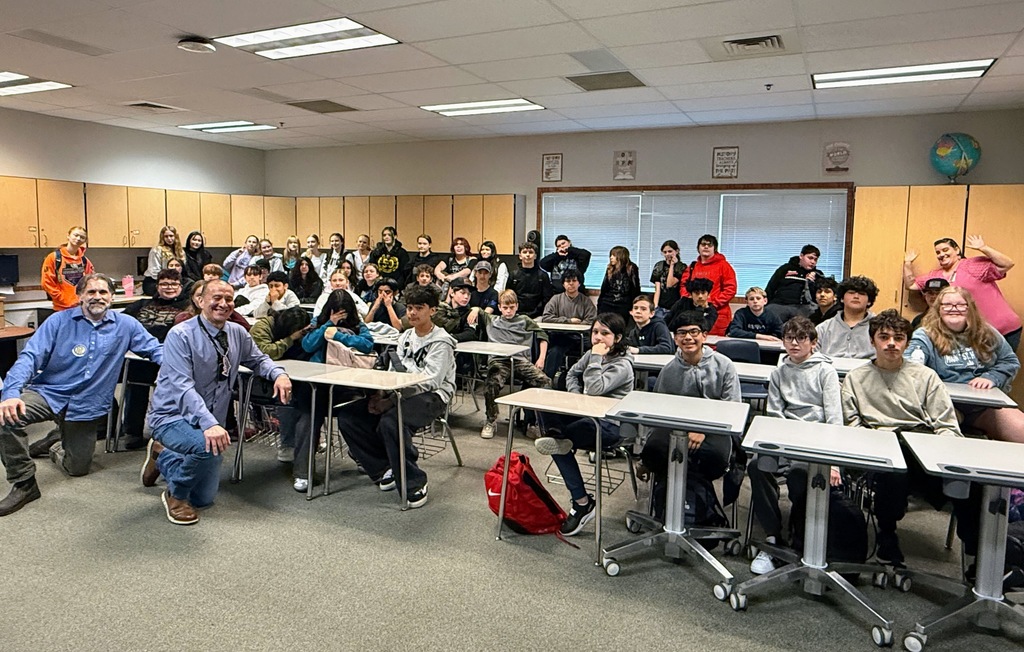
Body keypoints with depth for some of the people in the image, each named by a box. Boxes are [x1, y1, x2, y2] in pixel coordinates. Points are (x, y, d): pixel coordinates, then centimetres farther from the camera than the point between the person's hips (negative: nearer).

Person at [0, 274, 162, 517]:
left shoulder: (125, 325, 0)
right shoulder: (59, 321, -3)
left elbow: (155, 350, 2)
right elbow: (30, 357, -10)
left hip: (88, 406, 1)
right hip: (48, 393, -1)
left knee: (77, 468, 7)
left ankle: (58, 445, 45)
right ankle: (24, 483, -12)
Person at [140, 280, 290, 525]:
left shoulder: (237, 333, -3)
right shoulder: (180, 335, -20)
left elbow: (258, 359, 14)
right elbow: (183, 387, -30)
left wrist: (278, 374, -10)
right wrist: (209, 423, -45)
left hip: (211, 420, 6)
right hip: (172, 416, -6)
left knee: (204, 500, 13)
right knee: (206, 445, -39)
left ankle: (162, 455, 40)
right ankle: (175, 495, -7)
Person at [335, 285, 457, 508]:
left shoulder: (441, 342, -8)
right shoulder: (405, 337, 17)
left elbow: (430, 382, -17)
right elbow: (393, 373, 15)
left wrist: (391, 400, -23)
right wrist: (379, 395, -6)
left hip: (431, 398, -8)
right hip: (401, 395, 8)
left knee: (390, 420, -37)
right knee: (347, 416, -6)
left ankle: (414, 483, -21)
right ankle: (385, 469, 1)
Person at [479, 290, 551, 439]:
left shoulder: (524, 321, 23)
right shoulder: (492, 321, 24)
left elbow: (542, 336, 20)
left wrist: (541, 358, 9)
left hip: (521, 361, 1)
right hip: (499, 361, -1)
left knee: (544, 381, -24)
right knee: (492, 383, -34)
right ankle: (490, 421, -9)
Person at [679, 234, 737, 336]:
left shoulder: (723, 265, 3)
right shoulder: (693, 266, 17)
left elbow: (730, 289, -3)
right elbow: (684, 286, 19)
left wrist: (713, 303, -11)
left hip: (716, 315, -4)